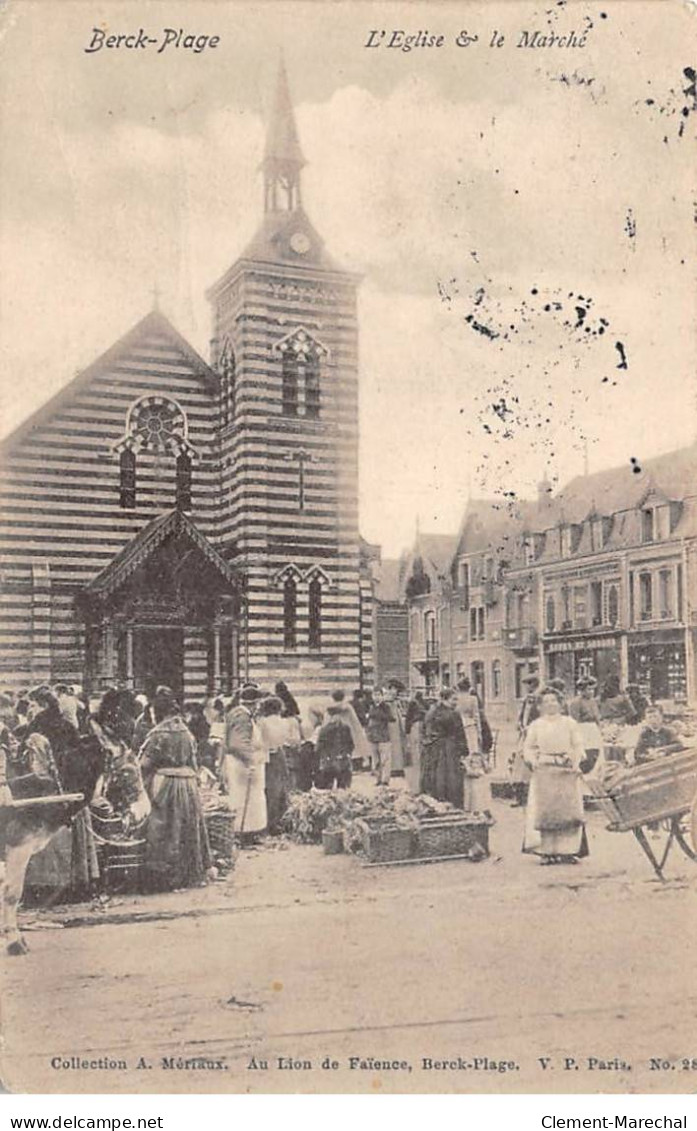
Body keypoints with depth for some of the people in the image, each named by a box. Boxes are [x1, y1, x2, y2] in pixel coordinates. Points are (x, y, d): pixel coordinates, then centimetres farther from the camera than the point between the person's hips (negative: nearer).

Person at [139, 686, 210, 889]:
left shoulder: (161, 733, -13)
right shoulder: (186, 731, 7)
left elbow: (145, 763, -12)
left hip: (166, 784, -6)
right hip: (188, 783, 6)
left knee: (166, 831, 2)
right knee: (187, 828, 13)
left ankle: (167, 876, 6)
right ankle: (190, 872, 18)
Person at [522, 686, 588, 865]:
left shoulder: (570, 723, 10)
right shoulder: (536, 725, 10)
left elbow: (578, 746, 7)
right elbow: (528, 748, 11)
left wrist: (575, 763, -8)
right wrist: (533, 761, -6)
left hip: (567, 772, 0)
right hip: (544, 772, 0)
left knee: (568, 809, -4)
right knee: (543, 810, -5)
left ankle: (568, 849, 1)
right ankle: (546, 851, -2)